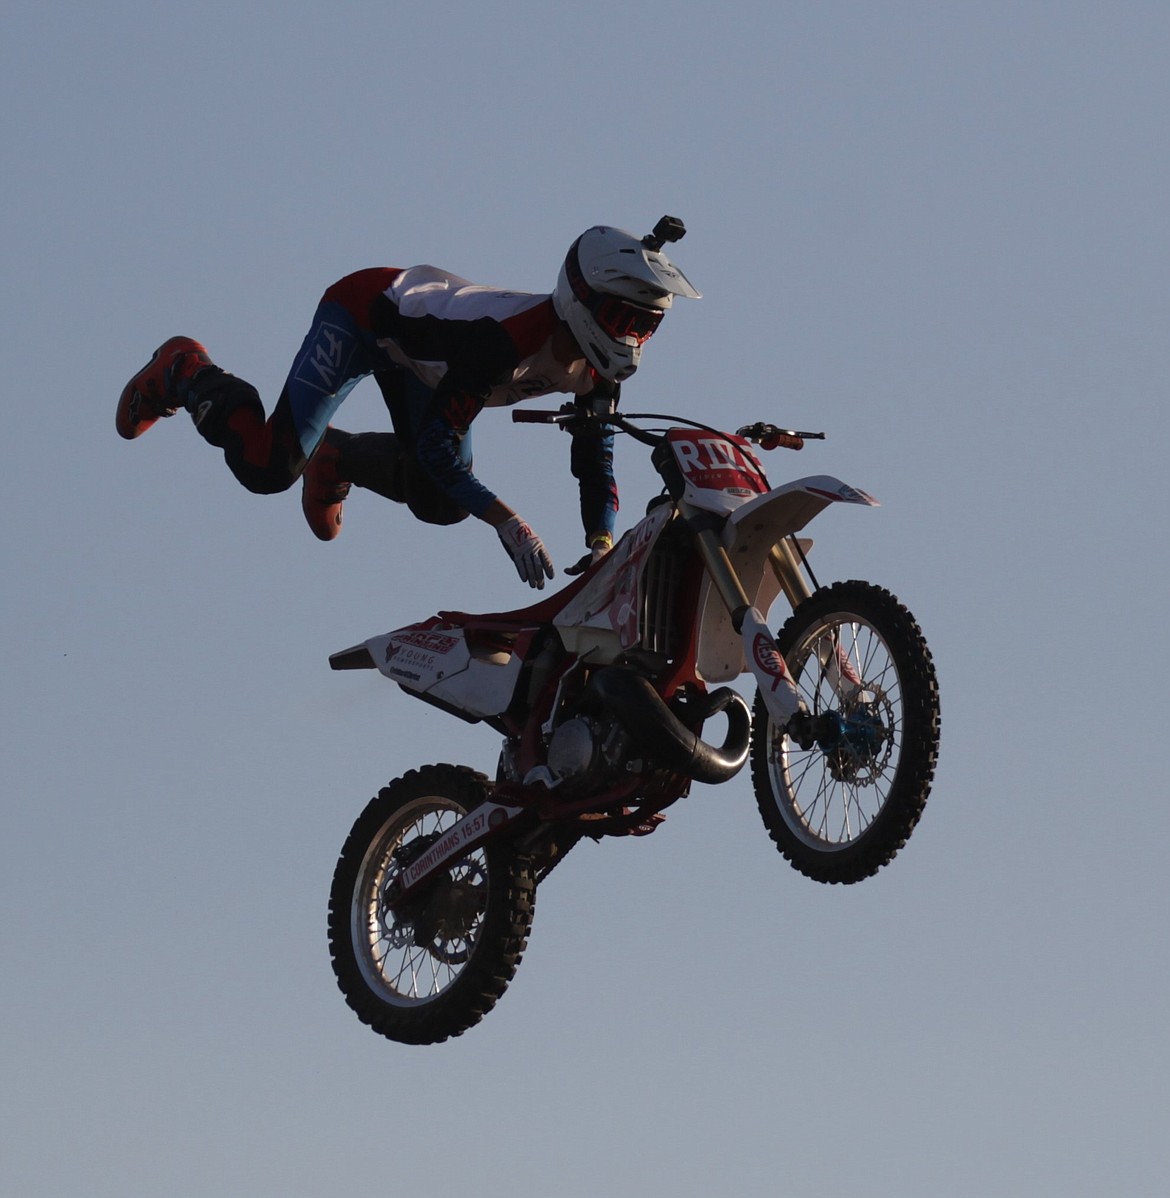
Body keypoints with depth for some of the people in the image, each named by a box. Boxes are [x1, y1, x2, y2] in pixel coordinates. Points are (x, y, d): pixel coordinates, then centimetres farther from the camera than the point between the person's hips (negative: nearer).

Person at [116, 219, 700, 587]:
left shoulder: (598, 369, -19)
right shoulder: (507, 338, -41)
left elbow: (596, 465, -12)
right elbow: (435, 447, -38)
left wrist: (601, 544, -29)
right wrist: (507, 522, -46)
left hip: (416, 350, 8)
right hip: (364, 310, -8)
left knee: (440, 504, 9)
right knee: (268, 468, -15)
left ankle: (336, 456, 30)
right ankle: (185, 373, 10)